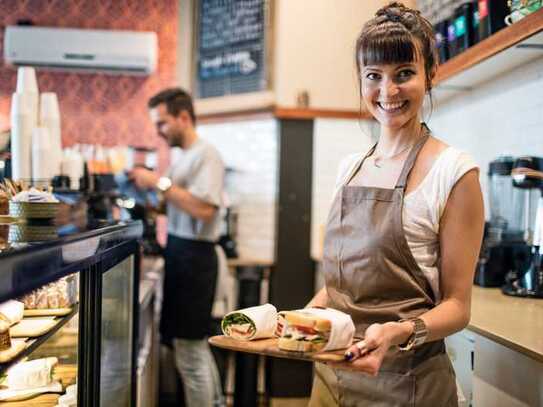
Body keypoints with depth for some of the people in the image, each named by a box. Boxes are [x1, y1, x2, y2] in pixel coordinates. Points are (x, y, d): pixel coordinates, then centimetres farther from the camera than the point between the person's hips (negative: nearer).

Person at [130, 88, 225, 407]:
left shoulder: (206, 155, -13)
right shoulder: (184, 156, 14)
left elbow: (203, 209, -24)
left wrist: (160, 183, -19)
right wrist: (150, 188, 3)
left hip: (193, 257, -10)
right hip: (181, 253, 10)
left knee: (190, 352, -4)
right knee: (196, 346, 19)